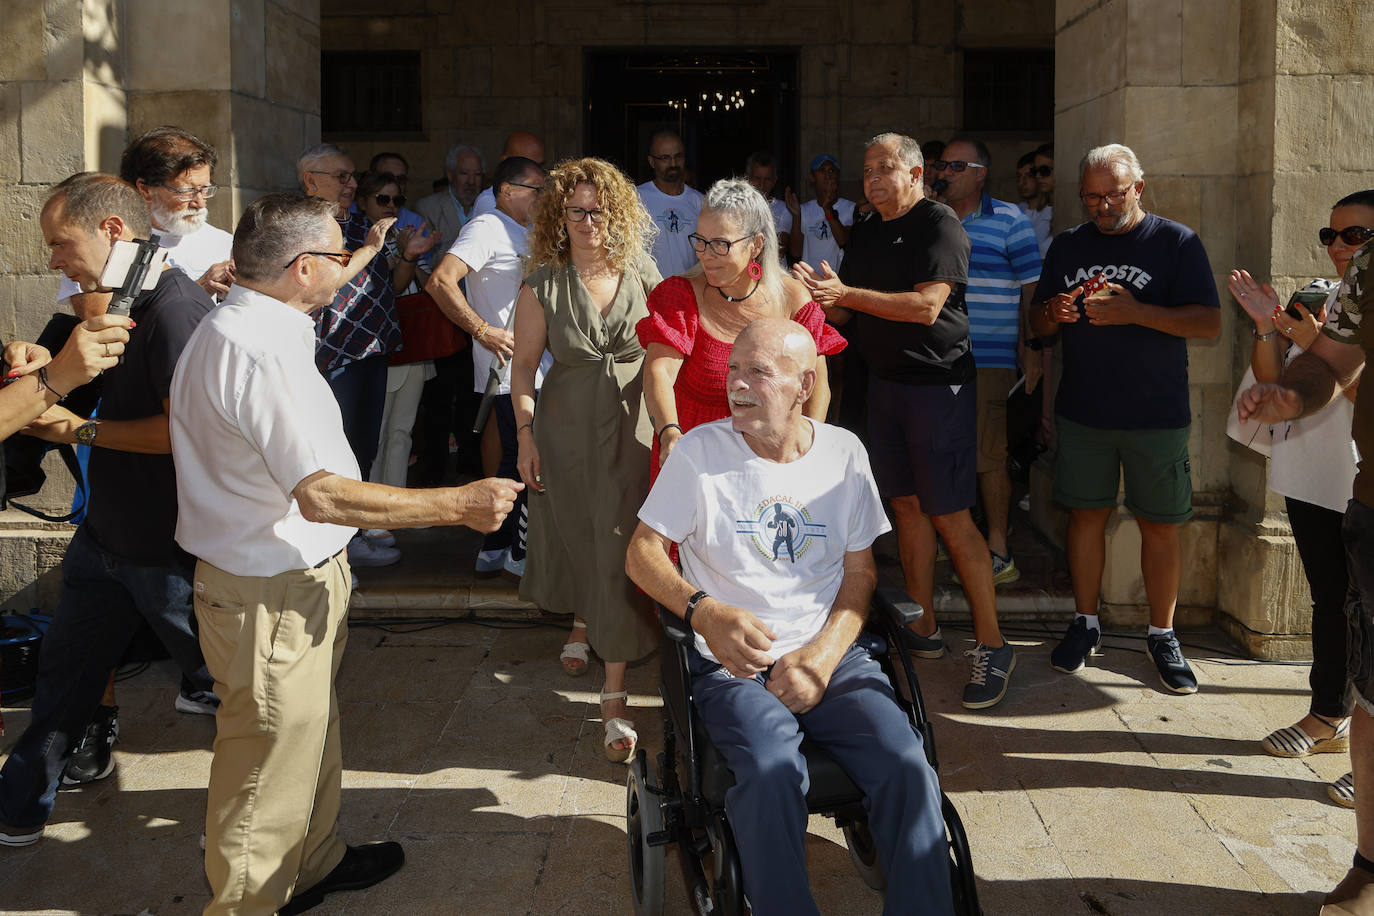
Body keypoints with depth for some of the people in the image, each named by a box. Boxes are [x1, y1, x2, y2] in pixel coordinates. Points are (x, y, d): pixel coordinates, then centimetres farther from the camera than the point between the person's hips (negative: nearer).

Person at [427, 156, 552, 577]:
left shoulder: (525, 235, 20)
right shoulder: (487, 228, -10)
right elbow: (440, 281, -23)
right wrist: (483, 330, -21)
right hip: (511, 371, -10)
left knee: (519, 462, 13)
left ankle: (495, 550, 22)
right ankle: (520, 553, 6)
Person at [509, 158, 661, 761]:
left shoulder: (641, 274, 0)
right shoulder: (544, 285, -2)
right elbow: (525, 365, 1)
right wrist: (525, 434, -5)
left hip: (632, 429, -1)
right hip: (568, 429, 1)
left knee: (621, 552, -4)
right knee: (576, 537, 16)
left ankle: (615, 699, 0)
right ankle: (581, 623, 50)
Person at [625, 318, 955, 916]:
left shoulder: (843, 453, 9)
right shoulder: (700, 451, 2)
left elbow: (860, 572, 11)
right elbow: (642, 553, 2)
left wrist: (821, 656, -7)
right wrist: (705, 612, -18)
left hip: (831, 657, 2)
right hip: (734, 664, -2)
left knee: (908, 771, -24)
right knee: (772, 773, -32)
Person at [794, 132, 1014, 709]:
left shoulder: (939, 225, -9)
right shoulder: (866, 233, 15)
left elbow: (927, 306, -21)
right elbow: (846, 312, 16)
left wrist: (846, 294, -21)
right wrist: (820, 299, -6)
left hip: (938, 384, -8)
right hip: (884, 381, 8)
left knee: (950, 516, -8)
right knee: (907, 506, 10)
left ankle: (991, 644, 0)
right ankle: (924, 631, 20)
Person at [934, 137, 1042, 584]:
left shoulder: (1009, 221, -1)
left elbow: (1031, 288, -2)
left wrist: (1029, 349, -7)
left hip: (989, 358, -5)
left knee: (988, 455, -5)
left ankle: (998, 553, 5)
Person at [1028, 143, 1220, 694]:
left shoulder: (1177, 243, -2)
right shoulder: (1067, 246, 10)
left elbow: (1209, 323, -10)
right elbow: (1038, 326, 12)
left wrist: (1135, 312, -23)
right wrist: (1054, 313, -12)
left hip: (1156, 415, -3)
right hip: (1082, 411, 3)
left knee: (1160, 524, 2)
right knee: (1087, 514, 8)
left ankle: (1162, 635, 16)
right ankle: (1085, 624, 21)